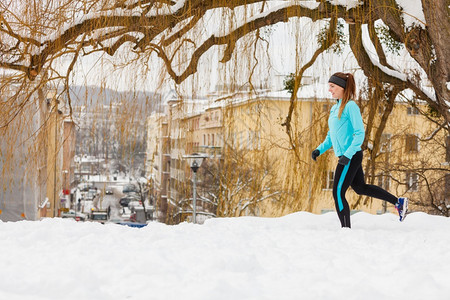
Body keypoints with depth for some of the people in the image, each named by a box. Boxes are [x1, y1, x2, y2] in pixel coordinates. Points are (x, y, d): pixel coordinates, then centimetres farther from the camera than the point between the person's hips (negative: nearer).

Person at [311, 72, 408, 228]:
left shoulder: (351, 106, -13)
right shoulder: (334, 108, 14)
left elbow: (360, 134, -18)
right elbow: (331, 135, 22)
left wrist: (347, 155, -26)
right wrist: (319, 149, 8)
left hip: (351, 157, -10)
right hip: (346, 157, 10)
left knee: (338, 193, -7)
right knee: (360, 188, 20)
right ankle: (398, 202, 29)